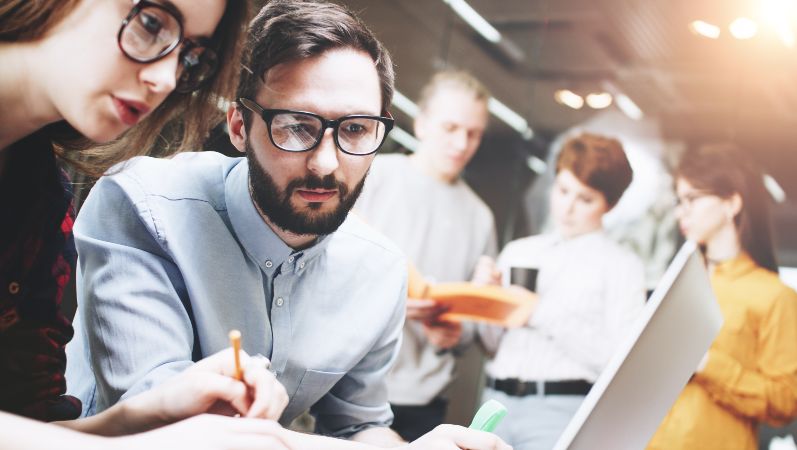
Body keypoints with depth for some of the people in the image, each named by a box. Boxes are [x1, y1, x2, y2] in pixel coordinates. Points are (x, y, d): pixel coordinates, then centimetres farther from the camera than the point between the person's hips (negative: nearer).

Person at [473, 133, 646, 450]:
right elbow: (494, 345, 15)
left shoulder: (621, 265, 3)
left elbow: (619, 359, -8)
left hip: (562, 411, -4)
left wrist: (544, 315, -12)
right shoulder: (517, 251, 16)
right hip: (496, 402, 4)